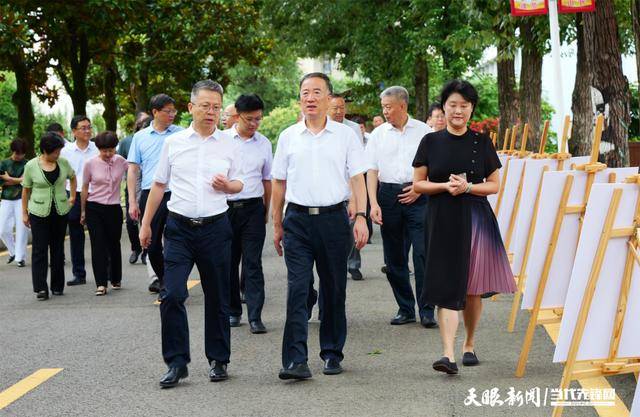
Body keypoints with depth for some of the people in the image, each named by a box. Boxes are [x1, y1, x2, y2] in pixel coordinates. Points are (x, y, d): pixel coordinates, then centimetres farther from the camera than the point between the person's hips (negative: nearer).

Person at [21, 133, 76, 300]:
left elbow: (72, 177, 20)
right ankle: (41, 288, -8)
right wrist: (24, 213, 2)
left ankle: (57, 286, 17)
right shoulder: (31, 166, -6)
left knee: (58, 249, 9)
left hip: (60, 212, 3)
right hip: (39, 213, -3)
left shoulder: (63, 163, 1)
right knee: (39, 249, -6)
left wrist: (72, 197, 14)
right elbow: (26, 190, 2)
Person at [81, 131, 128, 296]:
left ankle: (116, 279, 28)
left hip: (114, 208, 1)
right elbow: (85, 188, 5)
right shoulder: (90, 164, -4)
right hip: (94, 208, -1)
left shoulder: (121, 162, -2)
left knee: (114, 244, 10)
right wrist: (83, 211, 8)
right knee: (98, 245, -6)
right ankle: (101, 284, -6)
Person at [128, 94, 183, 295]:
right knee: (152, 243, 9)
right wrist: (132, 201, 3)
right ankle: (161, 277, 30)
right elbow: (132, 169, 9)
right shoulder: (140, 137, 8)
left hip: (175, 195, -2)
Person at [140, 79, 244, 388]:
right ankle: (176, 363, -3)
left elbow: (239, 184, 14)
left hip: (215, 227, 1)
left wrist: (227, 185, -9)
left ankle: (218, 360, 20)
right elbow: (158, 185, 12)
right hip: (179, 227, 0)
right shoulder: (173, 143, 5)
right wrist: (146, 224, 11)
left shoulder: (229, 145, 6)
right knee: (171, 295, -11)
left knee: (217, 298, 8)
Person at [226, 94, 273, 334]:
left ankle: (255, 317, -5)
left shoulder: (264, 143, 7)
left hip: (253, 208, 0)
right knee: (229, 262, 8)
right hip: (226, 207, 0)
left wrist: (266, 210, 14)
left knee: (253, 264, -4)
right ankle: (232, 311, 21)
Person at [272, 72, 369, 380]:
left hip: (333, 218, 0)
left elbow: (358, 179, 2)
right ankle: (295, 360, -11)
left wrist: (361, 217, -10)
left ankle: (332, 354, 20)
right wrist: (277, 225, 10)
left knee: (333, 290, 7)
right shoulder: (288, 137, 8)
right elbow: (279, 183, 12)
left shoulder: (345, 135, 5)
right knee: (297, 289, -8)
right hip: (298, 219, 0)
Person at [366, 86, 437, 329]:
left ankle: (427, 312, -4)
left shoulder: (423, 132, 3)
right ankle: (405, 309, 17)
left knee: (423, 254, -9)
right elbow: (372, 170, 5)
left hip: (417, 197, -3)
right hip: (388, 196, 3)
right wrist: (373, 203, -5)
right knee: (394, 257, 6)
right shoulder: (378, 134, 9)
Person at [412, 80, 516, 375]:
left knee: (472, 289, 6)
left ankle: (469, 345, 25)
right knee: (446, 287, -9)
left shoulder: (481, 142, 5)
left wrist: (467, 187, -11)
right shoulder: (431, 141, 5)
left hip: (476, 218, 1)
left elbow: (494, 185, 6)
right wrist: (445, 185, -12)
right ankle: (448, 354, -14)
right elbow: (417, 184, 5)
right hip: (441, 220, -1)